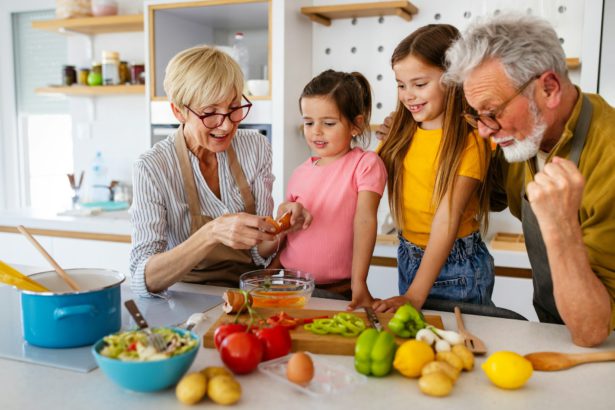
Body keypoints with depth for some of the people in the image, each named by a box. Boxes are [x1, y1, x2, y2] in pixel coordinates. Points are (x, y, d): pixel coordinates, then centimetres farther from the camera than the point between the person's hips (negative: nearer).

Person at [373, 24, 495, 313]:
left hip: (455, 267, -5)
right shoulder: (401, 133, 1)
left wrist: (415, 295, -28)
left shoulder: (469, 141, -18)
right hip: (408, 260, 6)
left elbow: (447, 219, -24)